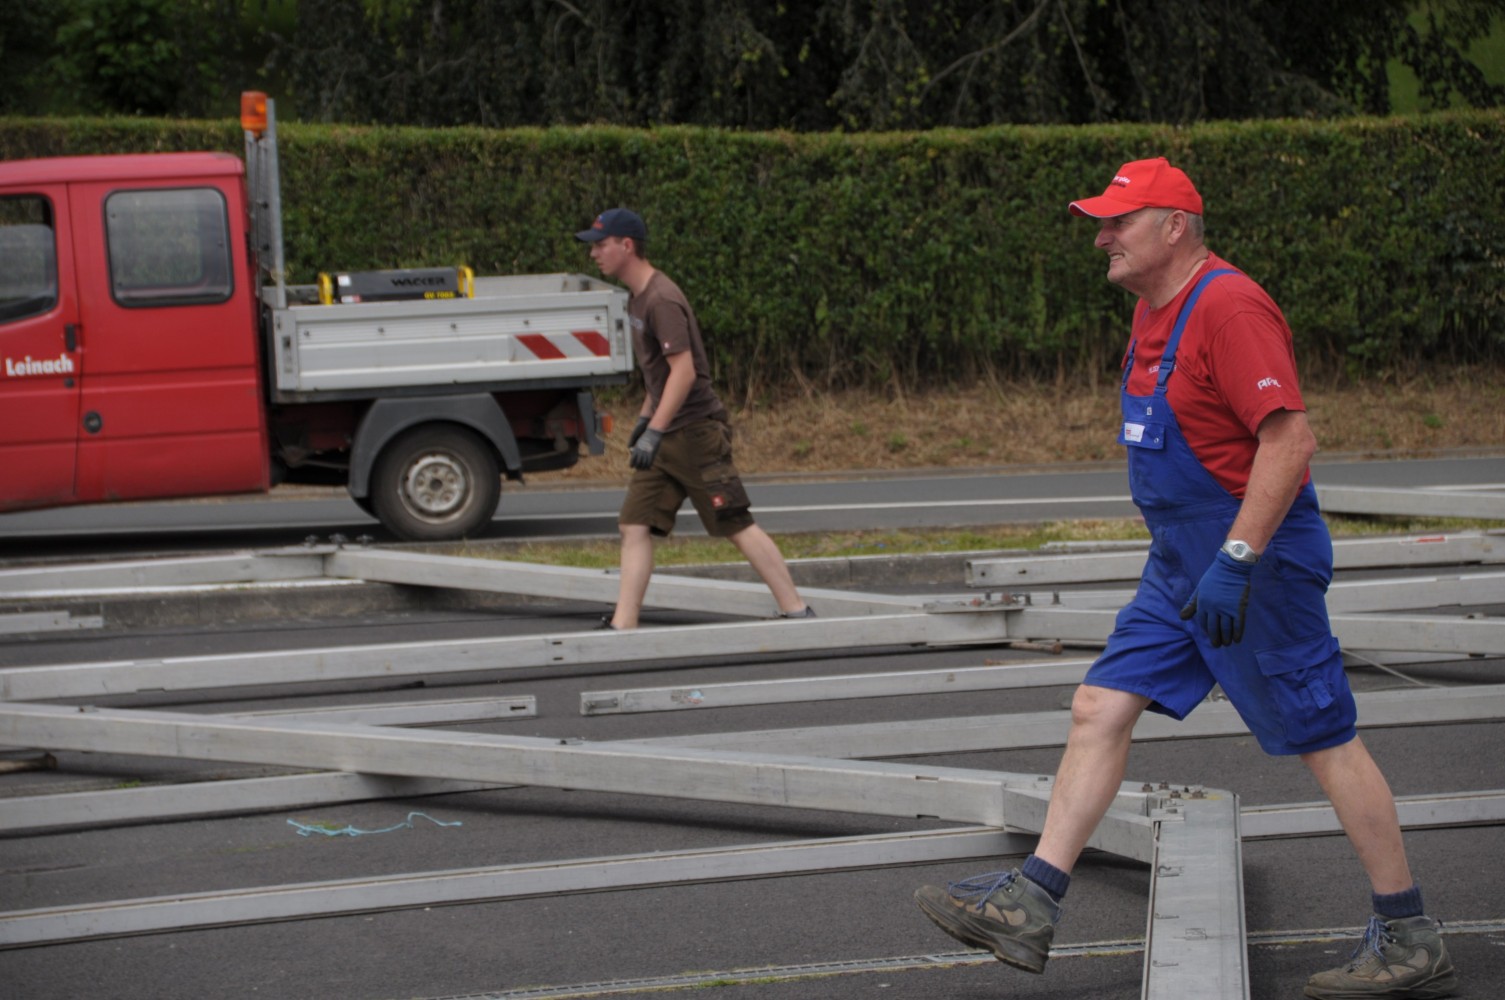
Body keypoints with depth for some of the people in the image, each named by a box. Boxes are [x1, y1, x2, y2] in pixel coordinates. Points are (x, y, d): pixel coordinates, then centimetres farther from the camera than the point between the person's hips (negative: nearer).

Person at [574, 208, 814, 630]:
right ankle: (623, 627, 1)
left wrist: (654, 431, -28)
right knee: (634, 527, 3)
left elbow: (683, 370, -24)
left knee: (737, 525, -6)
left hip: (695, 432, -10)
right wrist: (644, 417, 25)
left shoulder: (662, 299, -17)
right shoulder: (638, 298, 14)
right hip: (665, 436, 10)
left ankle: (797, 612, 1)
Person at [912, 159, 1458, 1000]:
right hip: (1183, 565, 10)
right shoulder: (1155, 311, 12)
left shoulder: (1229, 307, -19)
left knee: (1326, 742, -2)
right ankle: (1030, 906, 4)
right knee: (1100, 710, 4)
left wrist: (1236, 561, -28)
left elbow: (1291, 439, -26)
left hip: (1254, 560, -10)